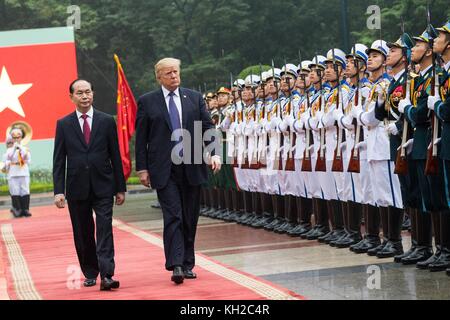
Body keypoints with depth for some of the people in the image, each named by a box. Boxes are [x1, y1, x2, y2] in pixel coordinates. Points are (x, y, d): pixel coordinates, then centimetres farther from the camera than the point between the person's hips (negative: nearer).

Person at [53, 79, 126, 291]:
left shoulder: (107, 121, 5)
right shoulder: (64, 125, 5)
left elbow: (115, 156, 6)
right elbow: (59, 160, 3)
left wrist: (120, 188, 5)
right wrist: (58, 191, -6)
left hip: (103, 187, -1)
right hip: (77, 188, 1)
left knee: (105, 230, -11)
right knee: (83, 234, 8)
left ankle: (106, 275, -17)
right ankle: (90, 274, 21)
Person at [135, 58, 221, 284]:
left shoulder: (194, 98, 9)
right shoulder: (147, 102, 3)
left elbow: (208, 127, 7)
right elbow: (141, 138, 3)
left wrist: (214, 153, -9)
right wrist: (142, 168, -2)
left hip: (191, 167, 3)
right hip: (164, 170, -3)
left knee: (190, 218, 7)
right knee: (173, 217, -12)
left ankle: (187, 265, 16)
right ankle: (175, 266, -15)